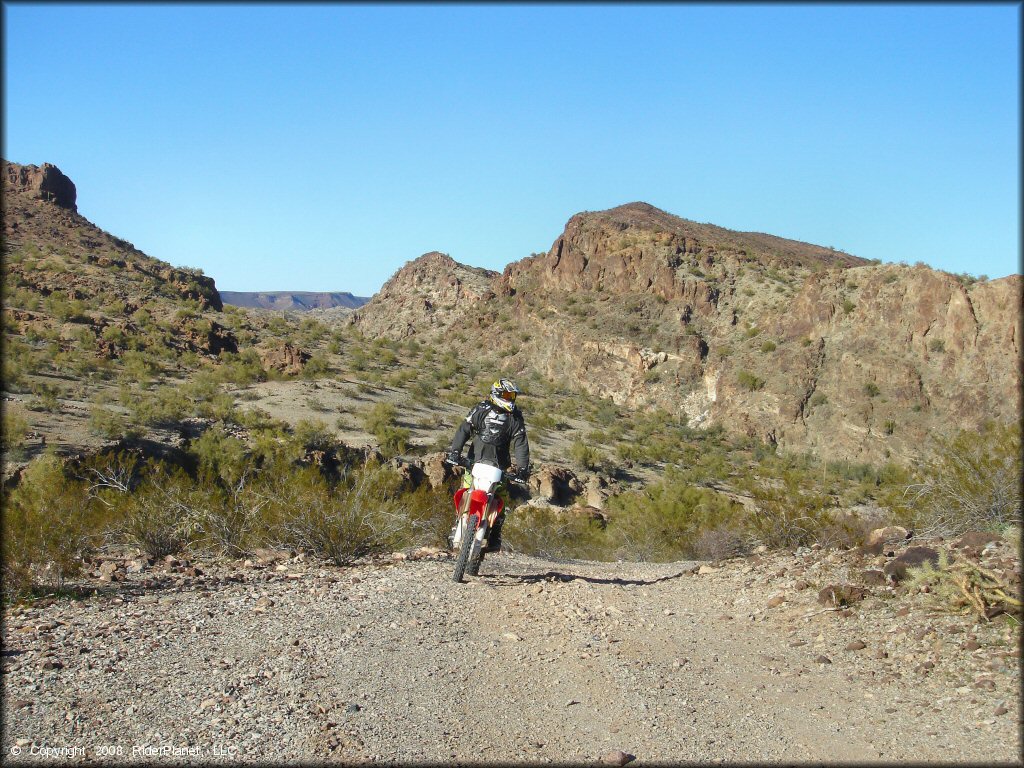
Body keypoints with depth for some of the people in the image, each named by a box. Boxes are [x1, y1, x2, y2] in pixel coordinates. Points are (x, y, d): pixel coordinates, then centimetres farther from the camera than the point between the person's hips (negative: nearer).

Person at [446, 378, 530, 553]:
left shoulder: (516, 417, 3)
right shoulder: (481, 409, 0)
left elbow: (520, 443, -3)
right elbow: (464, 429, -4)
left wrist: (523, 468, -13)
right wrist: (454, 451, -16)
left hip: (500, 465, 1)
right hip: (475, 461, -1)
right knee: (466, 496, -4)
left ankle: (494, 538, 7)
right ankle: (457, 528, 12)